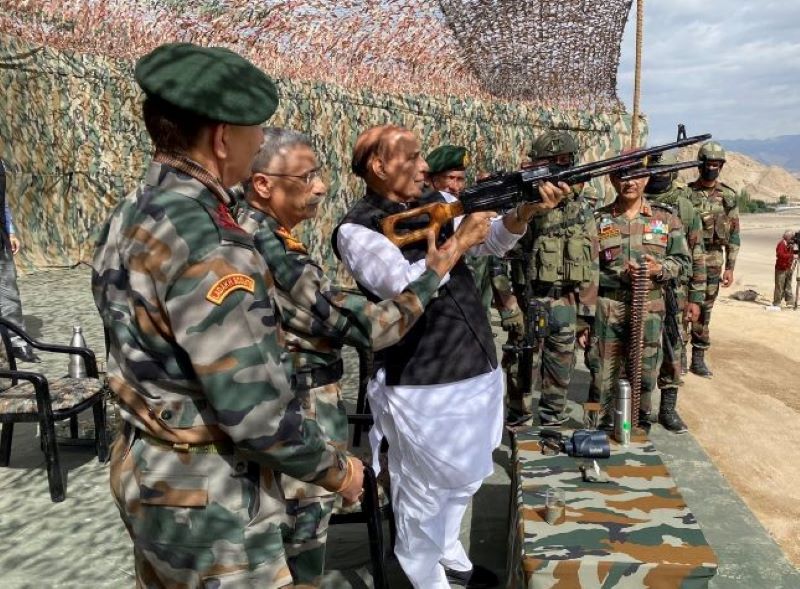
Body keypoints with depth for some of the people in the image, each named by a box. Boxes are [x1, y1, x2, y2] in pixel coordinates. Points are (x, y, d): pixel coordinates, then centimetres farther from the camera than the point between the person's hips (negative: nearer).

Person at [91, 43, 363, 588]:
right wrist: (334, 468, -11)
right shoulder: (206, 245, -27)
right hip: (207, 495, -9)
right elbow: (256, 408, -26)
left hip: (144, 470, 9)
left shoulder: (131, 214, 2)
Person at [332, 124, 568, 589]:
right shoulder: (356, 230, -13)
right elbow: (407, 288, -24)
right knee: (425, 491, 9)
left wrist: (526, 210, -19)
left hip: (478, 369, 8)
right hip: (422, 385, -7)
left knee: (465, 478, 24)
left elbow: (495, 241, 0)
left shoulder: (439, 204, 7)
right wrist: (458, 237, -22)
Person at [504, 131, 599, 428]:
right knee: (521, 373, 5)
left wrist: (586, 314, 8)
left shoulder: (584, 210, 6)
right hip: (528, 306, -4)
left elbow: (591, 267, 9)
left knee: (560, 378, 14)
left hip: (566, 310, 4)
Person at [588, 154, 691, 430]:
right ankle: (601, 430, 21)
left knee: (644, 375, 11)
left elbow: (683, 260, 9)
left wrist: (660, 269, -11)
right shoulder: (599, 220, 1)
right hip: (606, 310, -1)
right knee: (603, 376, 4)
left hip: (649, 310, 1)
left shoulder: (666, 217, 5)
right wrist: (619, 276, -14)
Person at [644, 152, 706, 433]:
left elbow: (697, 255, 4)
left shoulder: (685, 207, 4)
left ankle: (668, 408, 17)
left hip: (674, 293, 1)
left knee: (674, 352, 4)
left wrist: (696, 298, 0)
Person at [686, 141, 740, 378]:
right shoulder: (686, 194, -2)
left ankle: (698, 358, 16)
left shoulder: (729, 196, 6)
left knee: (704, 310, 8)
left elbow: (733, 235, 8)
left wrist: (729, 267, 3)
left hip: (713, 262, 2)